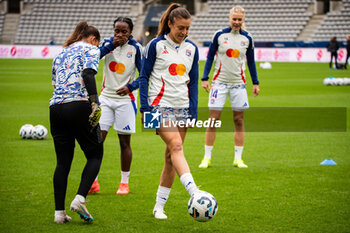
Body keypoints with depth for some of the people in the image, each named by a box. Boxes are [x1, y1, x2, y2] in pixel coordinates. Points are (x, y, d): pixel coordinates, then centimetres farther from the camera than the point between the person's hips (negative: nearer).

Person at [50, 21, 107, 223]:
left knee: (63, 161, 10)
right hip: (79, 106, -6)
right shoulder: (90, 49, 5)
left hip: (56, 107, 6)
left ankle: (59, 212, 6)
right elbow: (88, 74, -13)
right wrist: (95, 103, -18)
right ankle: (80, 199, -11)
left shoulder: (60, 54, 25)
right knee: (95, 155, 7)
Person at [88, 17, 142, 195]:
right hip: (106, 97, 2)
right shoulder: (108, 43, 2)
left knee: (124, 142, 3)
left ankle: (124, 182, 15)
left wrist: (131, 87, -20)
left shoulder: (136, 48, -5)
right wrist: (111, 44, -20)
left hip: (125, 99, -2)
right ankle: (93, 182, 3)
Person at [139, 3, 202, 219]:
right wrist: (145, 107, -7)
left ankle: (159, 206, 10)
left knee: (171, 157, 3)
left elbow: (194, 81, 15)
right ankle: (194, 193, -39)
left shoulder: (192, 48, 10)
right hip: (160, 106, -5)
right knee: (176, 146, -23)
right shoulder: (156, 45, -2)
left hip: (183, 107, 5)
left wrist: (193, 109, 7)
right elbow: (144, 77, 1)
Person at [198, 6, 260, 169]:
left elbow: (251, 61, 12)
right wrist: (205, 78, -4)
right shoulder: (219, 35, -2)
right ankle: (207, 157, 2)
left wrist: (255, 82, 10)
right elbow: (210, 57, 3)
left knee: (239, 120, 2)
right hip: (220, 81, -2)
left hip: (238, 83, 2)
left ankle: (238, 158, 9)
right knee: (213, 120, -5)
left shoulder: (247, 38, 4)